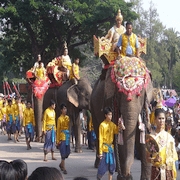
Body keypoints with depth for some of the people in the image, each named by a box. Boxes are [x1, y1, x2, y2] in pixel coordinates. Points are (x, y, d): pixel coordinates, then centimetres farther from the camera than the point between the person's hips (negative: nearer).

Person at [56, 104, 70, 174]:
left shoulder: (68, 117, 9)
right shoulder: (60, 118, -8)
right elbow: (58, 129, -7)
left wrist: (69, 136, 9)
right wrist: (58, 140, -9)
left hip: (67, 136, 6)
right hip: (62, 136, -6)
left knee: (67, 152, 8)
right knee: (63, 153, -4)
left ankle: (61, 164, 29)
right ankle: (64, 168, 3)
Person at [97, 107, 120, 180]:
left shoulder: (112, 124, 9)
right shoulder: (102, 125, -10)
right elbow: (100, 139, -10)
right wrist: (100, 152, -12)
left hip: (111, 147, 6)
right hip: (105, 148, -6)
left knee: (112, 167, 9)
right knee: (103, 166, -7)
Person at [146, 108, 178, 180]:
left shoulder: (169, 137, 1)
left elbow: (173, 157, 5)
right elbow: (148, 157, 2)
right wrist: (154, 160, -19)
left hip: (168, 170, 1)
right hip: (156, 170, -1)